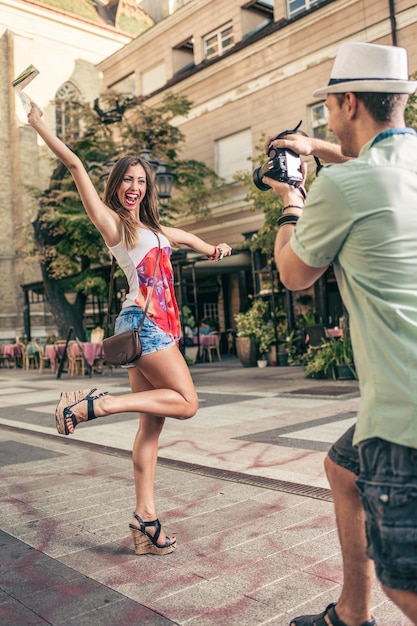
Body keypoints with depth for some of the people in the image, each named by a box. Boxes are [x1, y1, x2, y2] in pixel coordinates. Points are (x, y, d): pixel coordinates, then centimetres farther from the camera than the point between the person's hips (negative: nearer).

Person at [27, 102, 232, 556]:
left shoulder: (150, 227, 22)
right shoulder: (111, 222, 2)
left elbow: (182, 237, 40)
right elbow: (75, 166, -4)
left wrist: (211, 249, 48)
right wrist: (41, 128, -5)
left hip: (157, 325, 8)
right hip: (142, 322, -8)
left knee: (152, 424, 3)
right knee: (186, 403, -12)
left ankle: (145, 517, 7)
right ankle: (96, 404, -8)